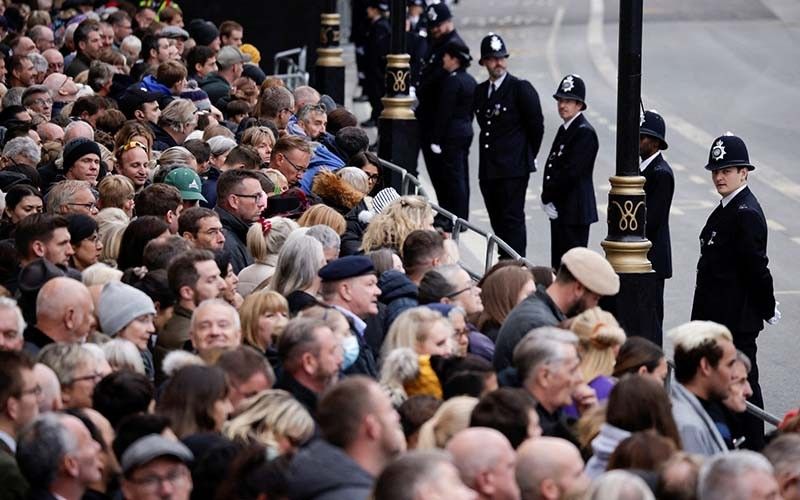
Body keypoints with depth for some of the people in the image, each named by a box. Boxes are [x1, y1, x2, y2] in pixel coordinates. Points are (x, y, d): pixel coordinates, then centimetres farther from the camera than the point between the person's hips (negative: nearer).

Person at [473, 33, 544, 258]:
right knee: (498, 222, 9)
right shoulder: (480, 92, 13)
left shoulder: (521, 89, -6)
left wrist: (527, 156, 6)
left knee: (512, 220, -8)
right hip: (488, 170, 6)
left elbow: (536, 125, -2)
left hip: (514, 169, -6)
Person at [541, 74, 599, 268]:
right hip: (559, 209, 9)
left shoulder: (585, 132, -14)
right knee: (558, 265, 13)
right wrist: (547, 198, 2)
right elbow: (551, 167, 15)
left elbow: (571, 172, -20)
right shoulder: (564, 130, 16)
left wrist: (547, 196, -11)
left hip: (575, 210, -9)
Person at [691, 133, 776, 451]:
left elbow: (756, 267, -18)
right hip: (721, 314, 10)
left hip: (738, 318, -10)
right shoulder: (729, 208, 13)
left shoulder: (746, 214, -19)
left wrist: (768, 309, -11)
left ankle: (753, 446, 4)